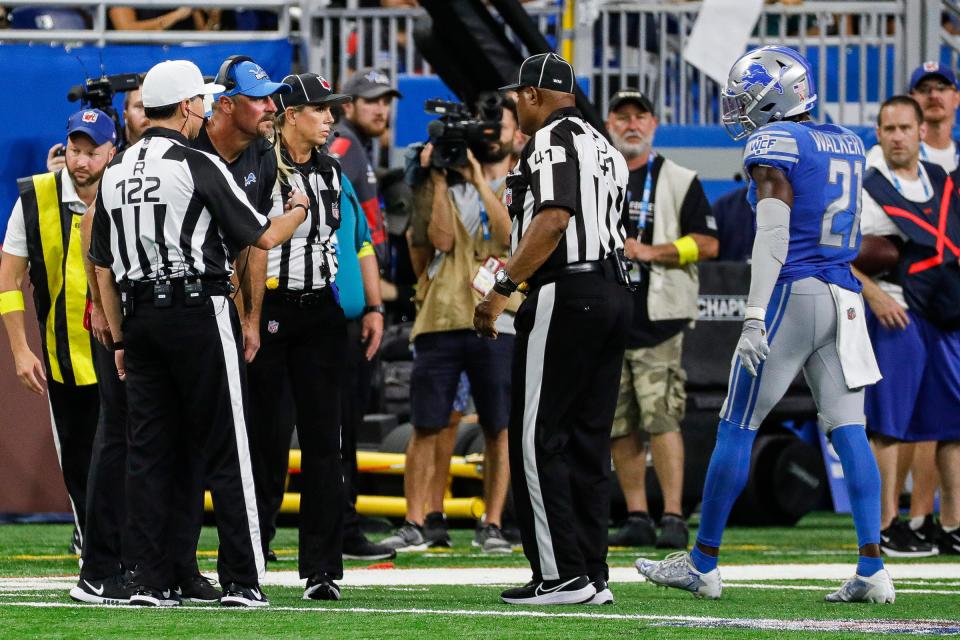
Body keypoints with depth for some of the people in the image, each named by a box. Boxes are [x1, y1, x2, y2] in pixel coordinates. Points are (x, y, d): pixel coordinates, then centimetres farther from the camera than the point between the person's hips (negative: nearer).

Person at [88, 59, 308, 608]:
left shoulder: (116, 174, 9)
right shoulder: (198, 166, -9)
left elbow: (105, 268, 12)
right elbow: (263, 237, -5)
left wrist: (121, 339, 18)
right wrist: (298, 210, 15)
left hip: (140, 315, 6)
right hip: (199, 310, -6)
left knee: (149, 450, 7)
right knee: (225, 449, -1)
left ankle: (151, 582, 5)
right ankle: (242, 580, -2)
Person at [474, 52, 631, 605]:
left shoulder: (553, 140, -8)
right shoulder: (604, 146, 20)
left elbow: (554, 218, -21)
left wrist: (503, 289, -20)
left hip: (565, 295, -9)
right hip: (613, 294, 9)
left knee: (537, 440, -5)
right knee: (588, 441, 11)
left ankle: (563, 575, -10)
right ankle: (594, 576, 10)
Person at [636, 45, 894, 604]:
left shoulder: (774, 144, -8)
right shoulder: (847, 145, 16)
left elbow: (773, 237, -16)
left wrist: (755, 317, -19)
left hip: (792, 293, -7)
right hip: (844, 298, 7)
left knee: (737, 428, 2)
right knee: (849, 431, 1)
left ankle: (703, 563, 8)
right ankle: (873, 569, -9)